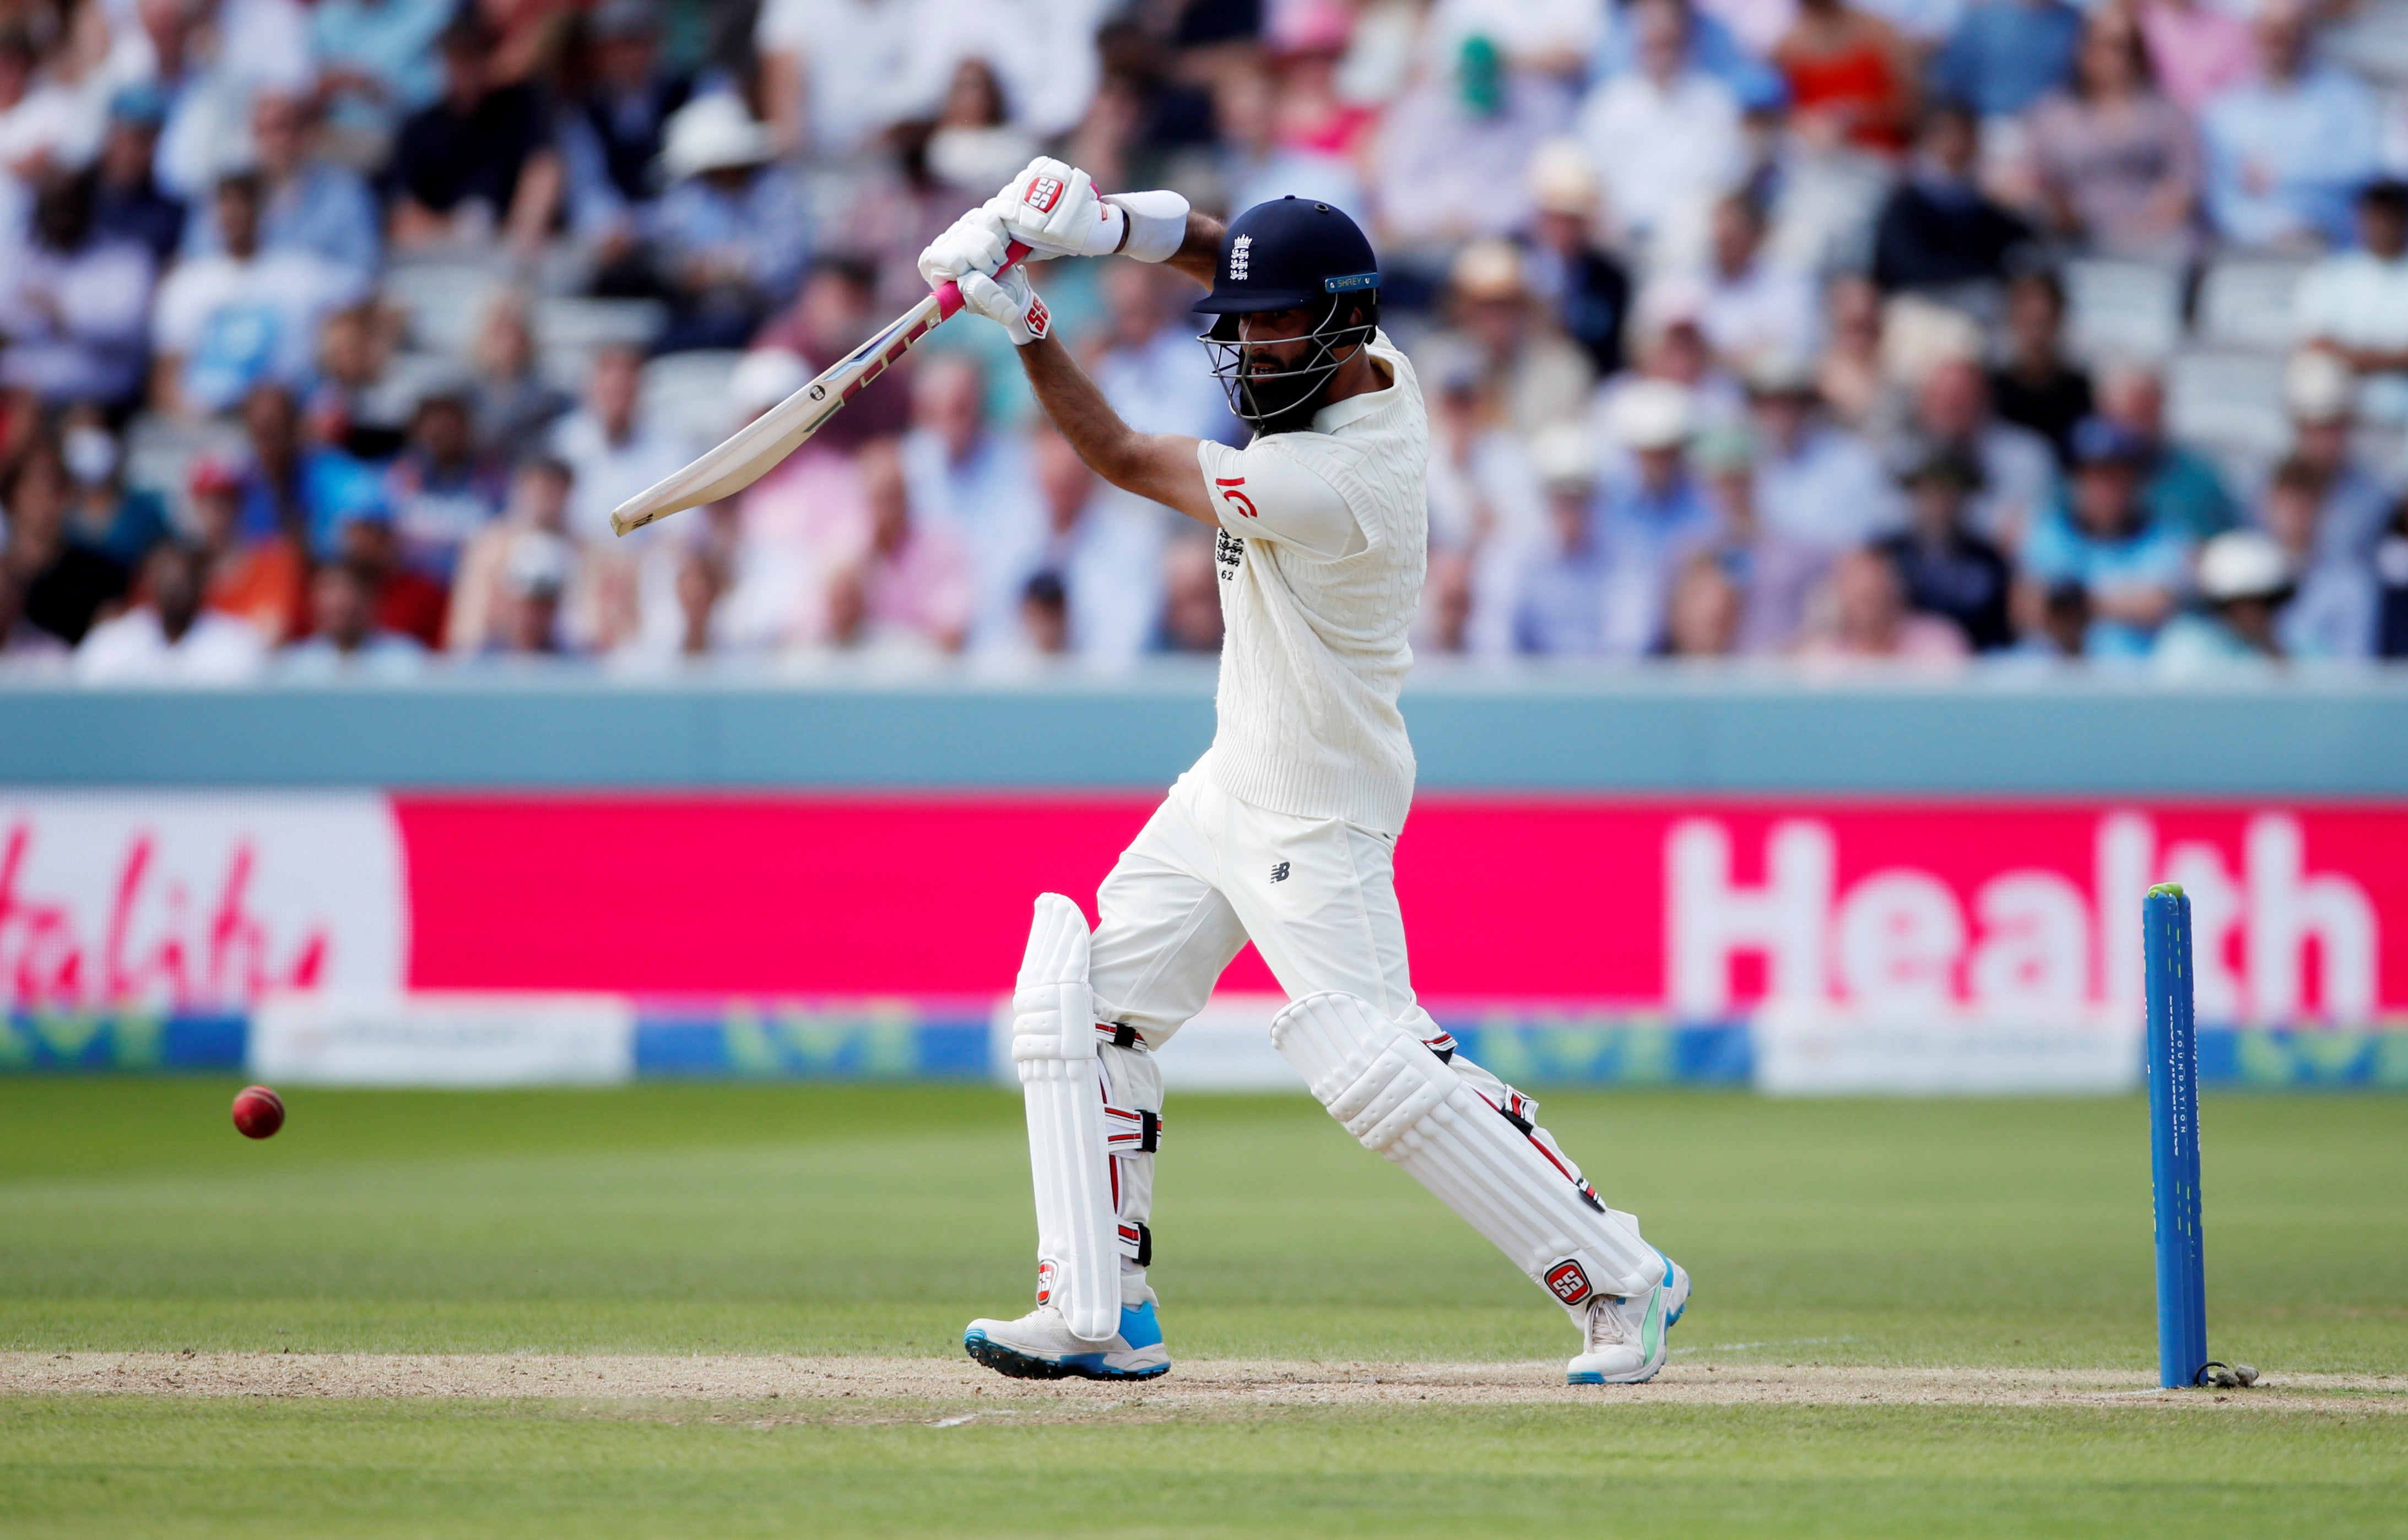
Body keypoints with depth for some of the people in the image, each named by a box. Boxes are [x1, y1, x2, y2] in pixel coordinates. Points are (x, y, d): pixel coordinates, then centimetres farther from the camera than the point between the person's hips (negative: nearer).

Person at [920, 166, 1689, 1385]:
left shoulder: (1324, 483, -28)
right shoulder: (1378, 374, -3)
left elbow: (1122, 461, -20)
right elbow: (1244, 269, 12)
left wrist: (1023, 323, -17)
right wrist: (1108, 223, -6)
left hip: (1315, 817, -10)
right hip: (1232, 784, 10)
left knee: (1376, 1066, -13)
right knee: (1083, 1008, 7)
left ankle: (1618, 1280, -2)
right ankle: (1102, 1317, 9)